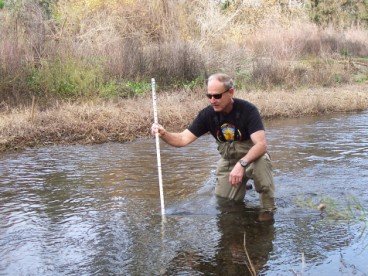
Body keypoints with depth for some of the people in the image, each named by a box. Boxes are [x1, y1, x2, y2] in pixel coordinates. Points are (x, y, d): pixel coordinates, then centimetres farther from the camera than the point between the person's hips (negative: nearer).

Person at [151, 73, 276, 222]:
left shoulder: (247, 110, -24)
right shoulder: (207, 114, -13)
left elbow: (261, 144, -33)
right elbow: (183, 139, -16)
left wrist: (241, 164, -48)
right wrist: (163, 134, -36)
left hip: (251, 157, -4)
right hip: (228, 161, 5)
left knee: (261, 161, -38)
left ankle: (268, 209, -17)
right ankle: (241, 184, 34)